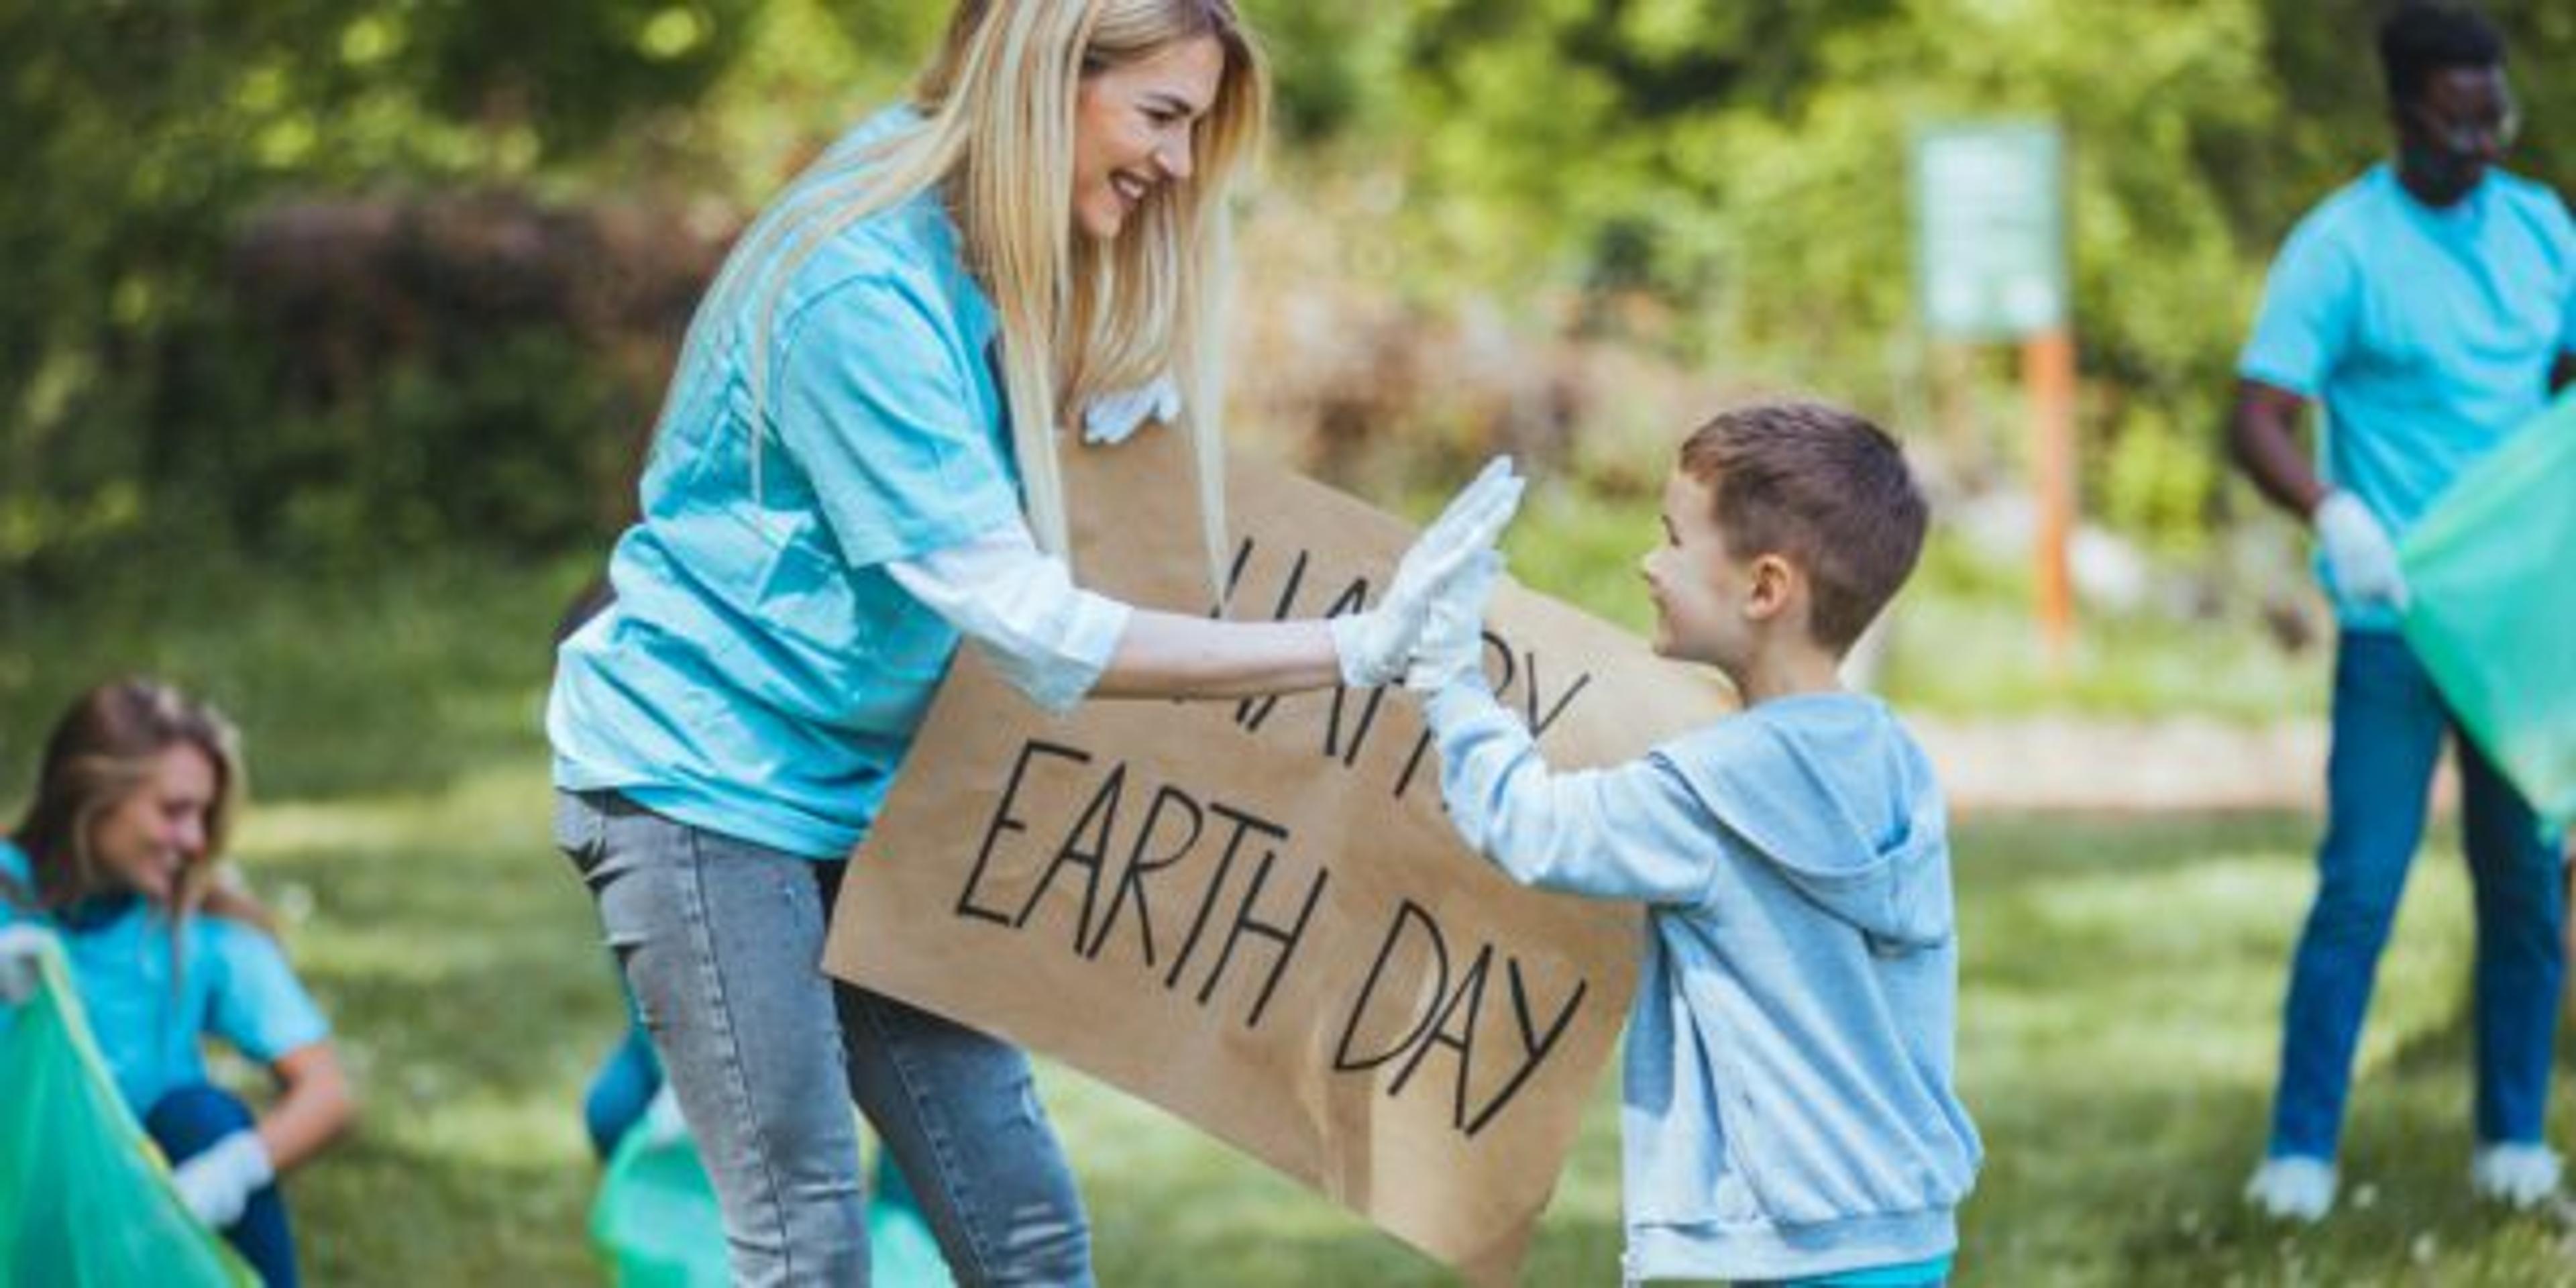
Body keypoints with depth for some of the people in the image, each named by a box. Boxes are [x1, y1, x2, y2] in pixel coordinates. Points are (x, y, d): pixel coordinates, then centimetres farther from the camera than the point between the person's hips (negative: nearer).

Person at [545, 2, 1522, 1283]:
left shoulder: (999, 253, 1)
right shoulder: (863, 287, -25)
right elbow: (1034, 630, -26)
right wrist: (1351, 650, -28)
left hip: (861, 787, 8)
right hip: (702, 781, -8)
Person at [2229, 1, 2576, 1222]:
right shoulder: (2341, 248, -9)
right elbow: (2258, 420, -14)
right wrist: (2332, 511, -32)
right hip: (2396, 619, -5)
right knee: (2360, 882, -6)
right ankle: (2300, 1150, 0)